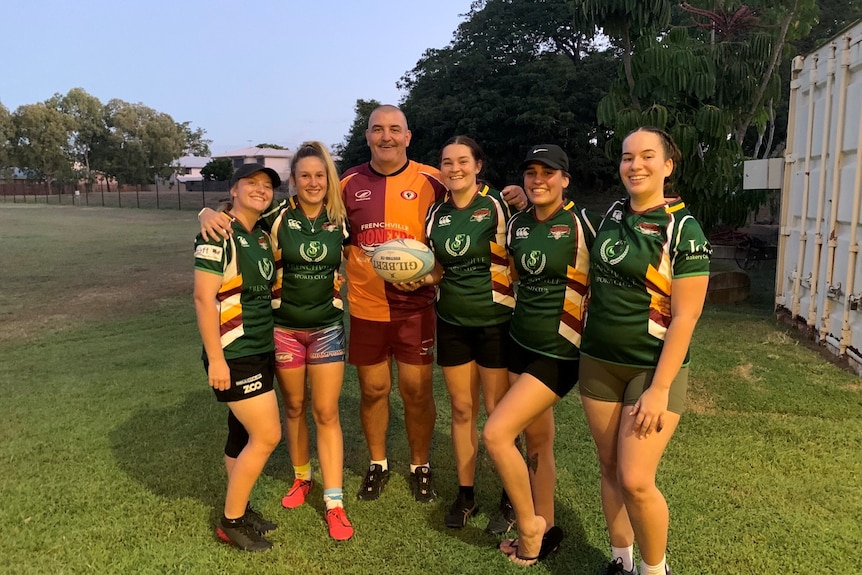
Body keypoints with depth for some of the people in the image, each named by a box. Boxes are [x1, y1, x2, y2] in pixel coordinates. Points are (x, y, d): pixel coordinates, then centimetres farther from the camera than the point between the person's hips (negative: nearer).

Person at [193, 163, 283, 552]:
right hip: (233, 355, -8)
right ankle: (230, 523, 12)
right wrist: (215, 359, -21)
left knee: (243, 434, 16)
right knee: (267, 436, -6)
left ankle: (238, 509, 30)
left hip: (260, 350, 8)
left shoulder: (262, 235, 10)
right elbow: (203, 297, -19)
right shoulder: (219, 234, -15)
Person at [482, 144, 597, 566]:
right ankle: (545, 531, 32)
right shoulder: (516, 225, 5)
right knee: (537, 441, 15)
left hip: (559, 351, -6)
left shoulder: (580, 223, -13)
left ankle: (530, 526, 10)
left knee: (495, 434, -12)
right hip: (520, 343, 6)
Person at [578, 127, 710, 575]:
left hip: (653, 368, -5)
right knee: (610, 471, 12)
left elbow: (684, 318, -14)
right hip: (598, 362, 5)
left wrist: (660, 388, -18)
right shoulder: (611, 215, 4)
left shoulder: (683, 230, -12)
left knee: (635, 480, -7)